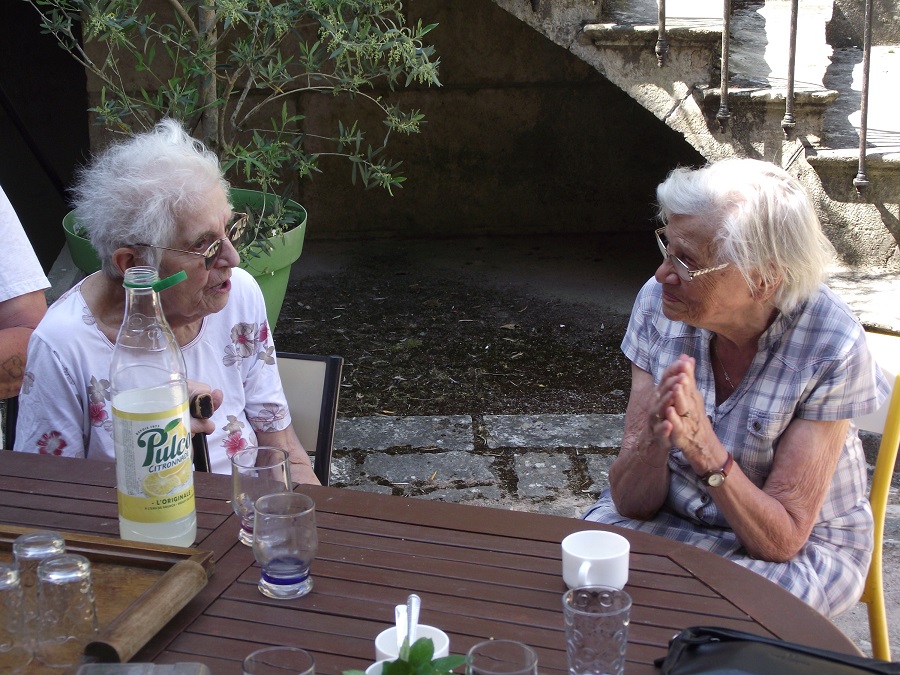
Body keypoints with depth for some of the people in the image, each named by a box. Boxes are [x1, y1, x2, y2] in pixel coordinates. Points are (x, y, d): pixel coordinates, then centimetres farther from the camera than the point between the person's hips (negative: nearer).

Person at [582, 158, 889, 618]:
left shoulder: (830, 348, -22)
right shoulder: (660, 303, -12)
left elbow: (781, 540, -20)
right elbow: (631, 503, -11)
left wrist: (706, 450, -35)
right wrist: (653, 442, -32)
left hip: (803, 547, -3)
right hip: (669, 520, 4)